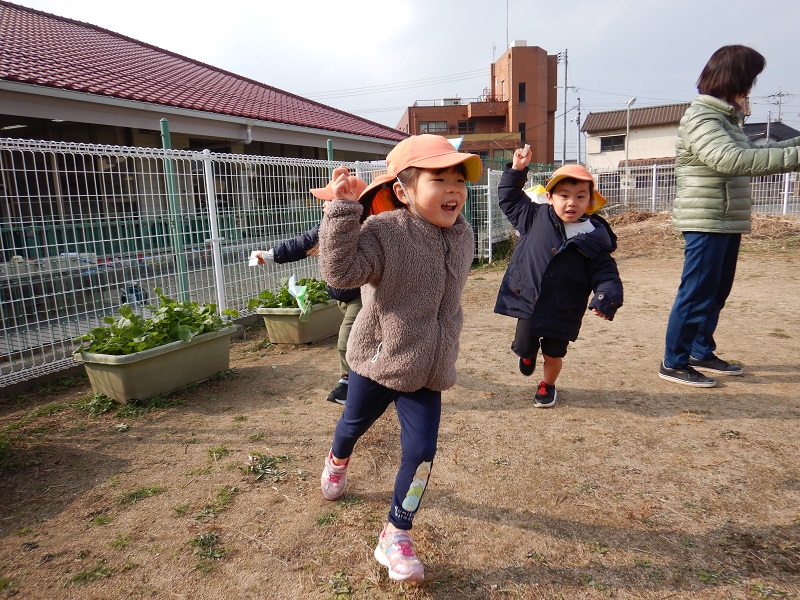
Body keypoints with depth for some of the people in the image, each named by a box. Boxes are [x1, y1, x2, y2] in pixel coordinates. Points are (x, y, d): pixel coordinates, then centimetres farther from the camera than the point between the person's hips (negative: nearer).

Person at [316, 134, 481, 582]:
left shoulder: (462, 236, -2)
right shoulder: (385, 232, -22)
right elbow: (343, 270, -34)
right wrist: (344, 210, -39)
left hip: (428, 371, 4)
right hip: (376, 360, -3)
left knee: (421, 451, -1)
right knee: (355, 422, 23)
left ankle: (396, 534, 20)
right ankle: (338, 460, 60)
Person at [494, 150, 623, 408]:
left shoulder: (594, 238, -8)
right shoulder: (535, 217, -3)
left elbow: (605, 275, -7)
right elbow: (510, 200, 11)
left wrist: (607, 298, -24)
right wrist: (516, 170, 1)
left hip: (562, 311, -1)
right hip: (528, 300, 1)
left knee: (553, 356, 12)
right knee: (523, 347, 5)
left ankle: (547, 385, 43)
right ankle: (528, 354, 43)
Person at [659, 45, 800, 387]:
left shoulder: (725, 116, 17)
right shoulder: (700, 117, -14)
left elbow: (750, 155, 26)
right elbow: (731, 159, -30)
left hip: (728, 222, 10)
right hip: (705, 222, -10)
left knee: (716, 294, 15)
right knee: (696, 295, -6)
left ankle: (702, 353, 26)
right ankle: (674, 362, 3)